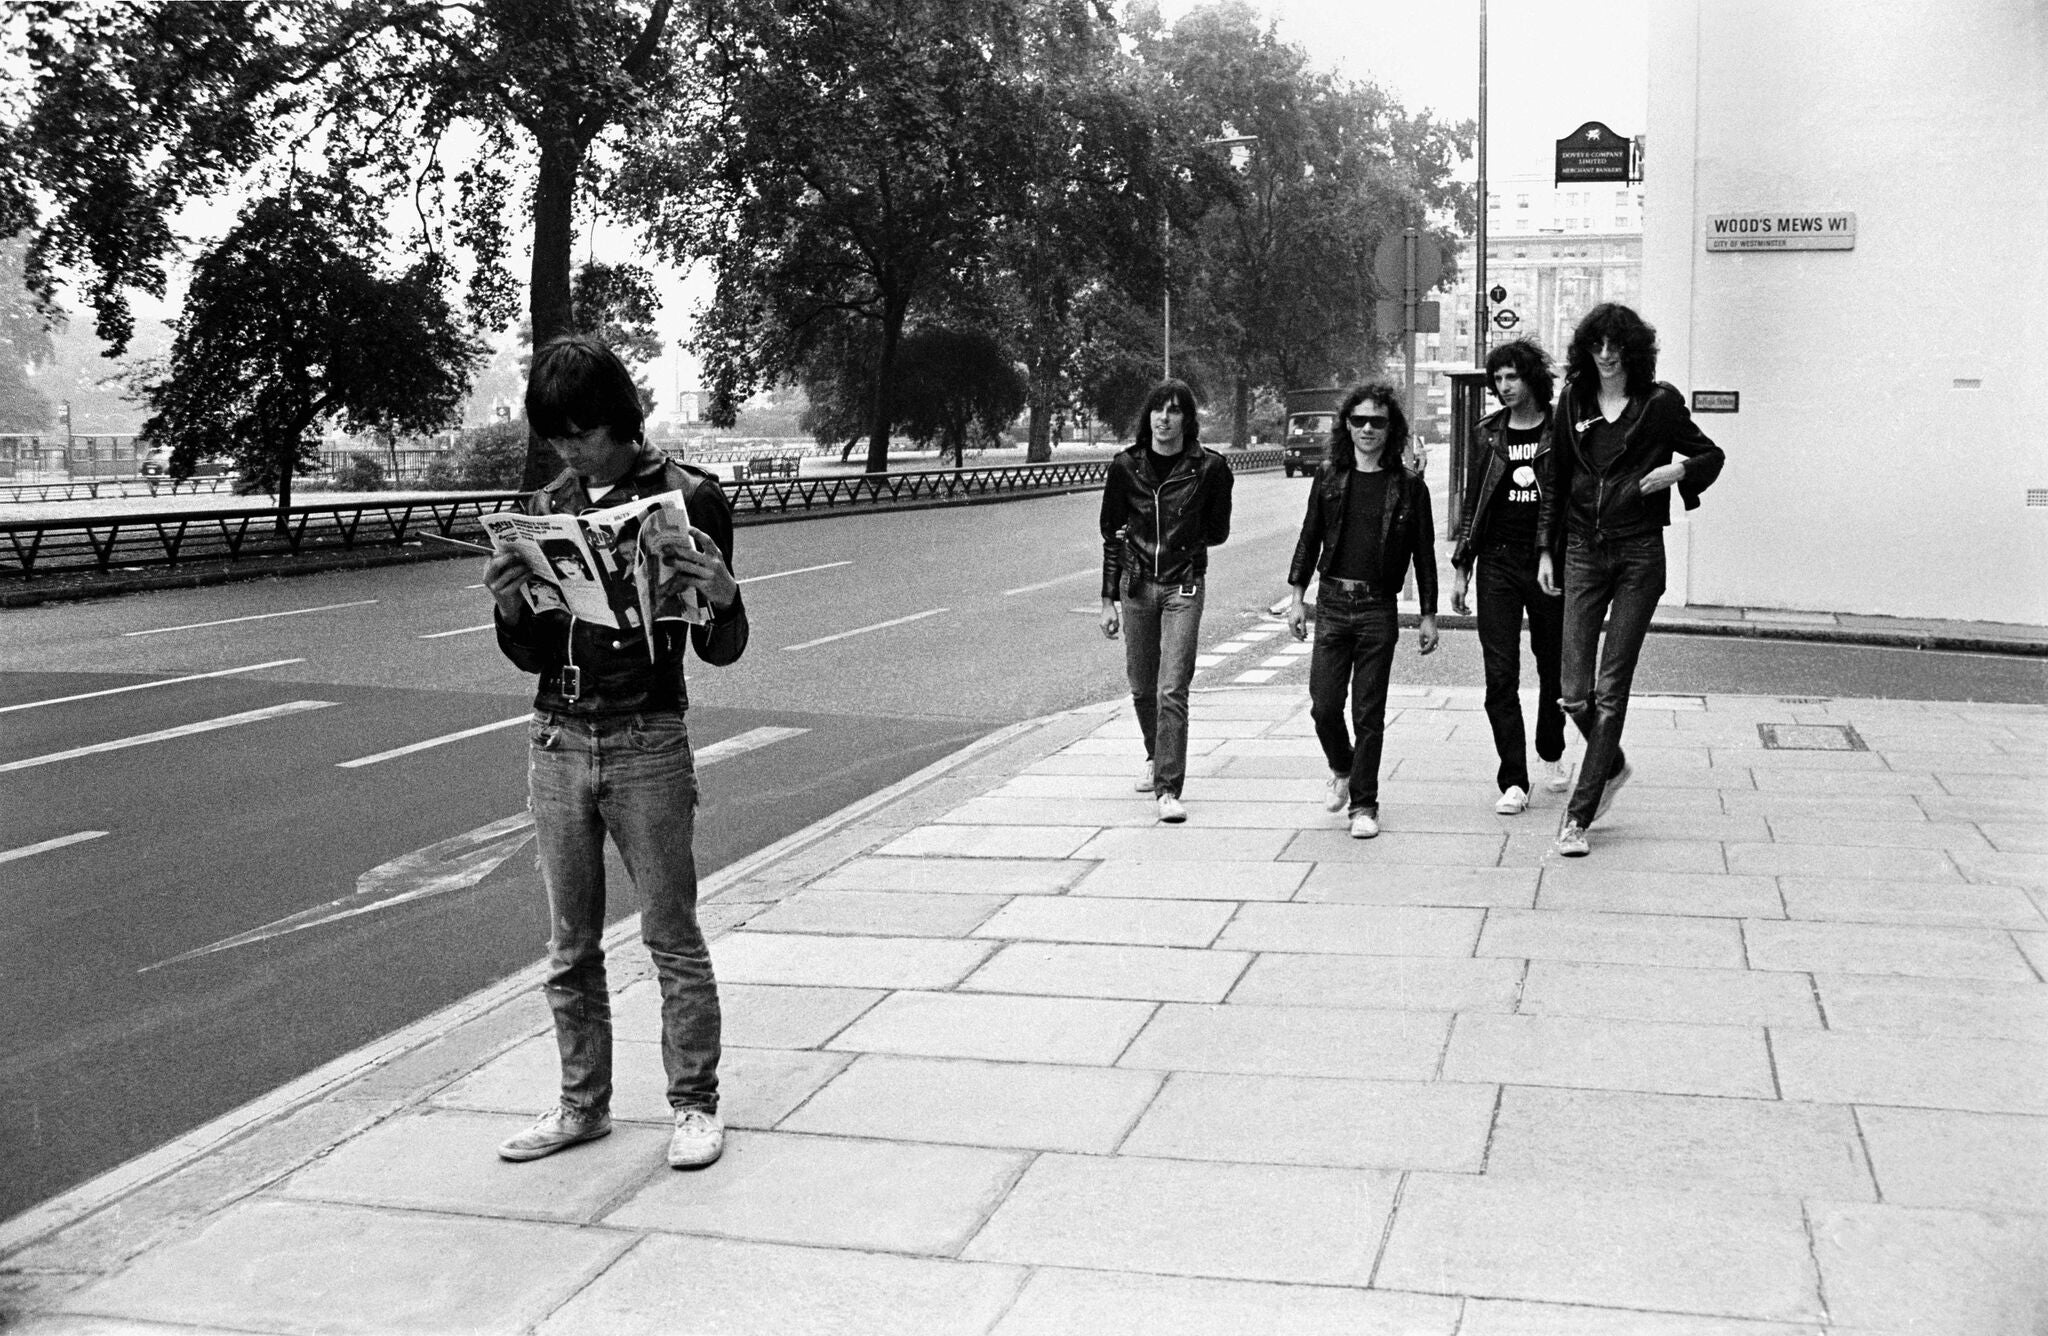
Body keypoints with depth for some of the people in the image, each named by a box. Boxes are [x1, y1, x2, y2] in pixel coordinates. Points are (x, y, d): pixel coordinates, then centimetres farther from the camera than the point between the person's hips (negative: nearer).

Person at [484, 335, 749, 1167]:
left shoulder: (687, 498, -4)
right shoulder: (546, 511, 9)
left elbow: (720, 650, -3)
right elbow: (533, 656, 11)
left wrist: (721, 596, -25)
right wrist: (508, 606, -9)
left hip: (647, 744, -4)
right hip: (557, 743, 4)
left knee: (673, 938, 2)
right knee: (571, 948, 10)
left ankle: (694, 1105, 13)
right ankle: (583, 1105, 21)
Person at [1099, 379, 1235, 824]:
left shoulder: (1209, 468, -6)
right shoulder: (1126, 466, 0)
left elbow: (1218, 532, 7)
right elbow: (1111, 534, 6)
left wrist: (1167, 537, -1)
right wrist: (1108, 599, 4)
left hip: (1183, 587, -3)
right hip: (1136, 585, 3)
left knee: (1172, 690, -11)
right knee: (1142, 687, 14)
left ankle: (1168, 789, -8)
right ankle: (1156, 756, 41)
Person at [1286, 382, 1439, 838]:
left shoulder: (1408, 484, 1)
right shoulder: (1328, 477, 6)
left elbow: (1424, 552, 5)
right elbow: (1309, 537, 12)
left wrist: (1429, 616, 4)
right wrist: (1297, 595, 5)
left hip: (1379, 608, -2)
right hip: (1332, 603, 2)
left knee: (1369, 714, 1)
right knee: (1324, 705, 0)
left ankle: (1364, 805, 11)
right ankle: (1342, 770, 30)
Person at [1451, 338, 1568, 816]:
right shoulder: (1485, 435, 7)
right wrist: (1460, 567, 7)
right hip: (1498, 562, 1)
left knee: (1553, 669, 11)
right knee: (1500, 676, -5)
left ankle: (1551, 754, 36)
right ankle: (1513, 781, -2)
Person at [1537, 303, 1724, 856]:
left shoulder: (1659, 404, 0)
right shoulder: (1572, 403, 8)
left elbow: (1711, 455, 11)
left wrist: (1678, 469, -9)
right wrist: (1546, 550, 10)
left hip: (1638, 555, -2)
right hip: (1583, 552, 3)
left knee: (1611, 691, -4)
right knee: (1574, 694, -3)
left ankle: (1578, 816, 2)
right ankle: (1612, 766, 28)